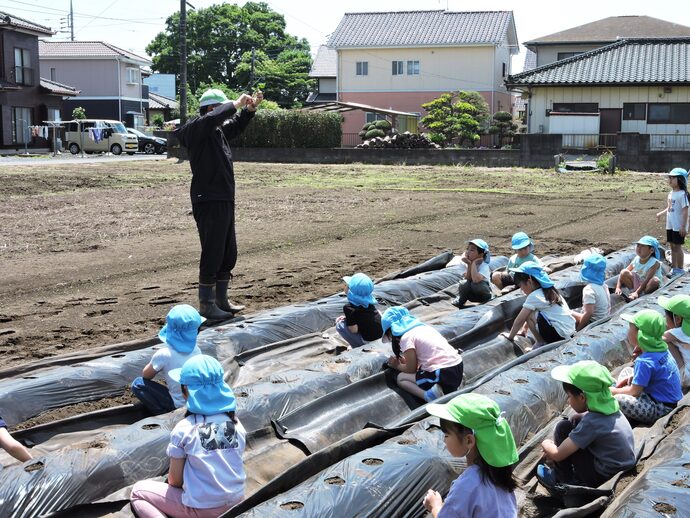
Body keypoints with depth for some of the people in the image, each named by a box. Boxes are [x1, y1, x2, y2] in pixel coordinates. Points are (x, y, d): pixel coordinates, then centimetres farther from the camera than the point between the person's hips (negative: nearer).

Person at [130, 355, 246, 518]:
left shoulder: (184, 429, -16)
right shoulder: (236, 423, -3)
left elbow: (174, 480, -8)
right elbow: (230, 466, 10)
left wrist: (174, 485, 16)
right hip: (236, 502, 7)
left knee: (137, 491, 12)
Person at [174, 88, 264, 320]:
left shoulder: (218, 130, 15)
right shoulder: (197, 128, -11)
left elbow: (236, 125, 34)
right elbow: (213, 117, -32)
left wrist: (250, 108, 17)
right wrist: (237, 103, -21)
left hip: (224, 201, 10)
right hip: (209, 202, -10)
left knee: (228, 254, 16)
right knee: (212, 254, -5)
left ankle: (221, 300, 27)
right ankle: (206, 305, 4)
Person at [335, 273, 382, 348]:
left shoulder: (349, 308, -17)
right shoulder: (367, 302, 2)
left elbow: (354, 330, -18)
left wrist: (345, 319, 4)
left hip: (369, 341, -7)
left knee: (340, 325, -2)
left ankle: (358, 347, 6)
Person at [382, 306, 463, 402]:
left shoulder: (406, 337, -4)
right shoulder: (422, 326, 19)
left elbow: (411, 369, 0)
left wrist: (397, 365, 19)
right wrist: (405, 361, 25)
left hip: (443, 375, -8)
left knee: (401, 378, 12)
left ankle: (429, 395, -15)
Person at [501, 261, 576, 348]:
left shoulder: (534, 296, -12)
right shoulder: (548, 291, 13)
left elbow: (519, 320, -6)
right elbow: (533, 315, 24)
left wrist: (510, 336, 7)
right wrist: (524, 329, 28)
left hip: (559, 333, -9)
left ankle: (540, 343, 2)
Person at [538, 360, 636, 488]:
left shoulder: (591, 422, -24)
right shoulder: (608, 406, -3)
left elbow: (557, 455, -18)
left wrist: (546, 445, 4)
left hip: (603, 478, -8)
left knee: (563, 427, -7)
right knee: (575, 420, 12)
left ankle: (564, 479, 10)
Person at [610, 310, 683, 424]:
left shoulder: (644, 362, -24)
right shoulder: (662, 350, 3)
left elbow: (634, 391, -17)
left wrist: (614, 391, -1)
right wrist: (634, 377, 7)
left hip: (661, 409, -10)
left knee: (618, 400, -24)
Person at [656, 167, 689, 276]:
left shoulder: (682, 194, -16)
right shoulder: (671, 193, 9)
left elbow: (685, 211, -18)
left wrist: (683, 226, -20)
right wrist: (661, 213, 20)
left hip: (678, 226, -8)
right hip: (670, 225, 8)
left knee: (677, 246, -2)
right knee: (672, 246, 14)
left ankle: (680, 269, 7)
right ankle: (673, 268, 23)